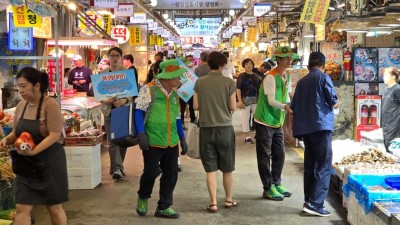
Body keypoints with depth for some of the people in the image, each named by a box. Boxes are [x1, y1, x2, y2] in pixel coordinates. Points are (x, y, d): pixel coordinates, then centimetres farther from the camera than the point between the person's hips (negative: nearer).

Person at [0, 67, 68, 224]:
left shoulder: (50, 105, -15)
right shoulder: (21, 106, 6)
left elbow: (55, 135, -21)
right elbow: (16, 132, 16)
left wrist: (33, 151, -30)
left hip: (49, 162, -6)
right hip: (26, 165, 6)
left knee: (54, 207, 7)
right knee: (22, 208, 4)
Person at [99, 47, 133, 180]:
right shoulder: (102, 74, 5)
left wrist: (124, 101, -20)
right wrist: (106, 100, -15)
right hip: (109, 111, 0)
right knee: (112, 140, -8)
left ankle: (117, 167, 23)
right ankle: (117, 168, -10)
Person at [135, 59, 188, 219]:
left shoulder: (174, 94, 12)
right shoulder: (149, 89, -8)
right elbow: (139, 112, -9)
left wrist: (182, 139, 16)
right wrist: (141, 133, -18)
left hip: (172, 142, 6)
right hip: (153, 141, -6)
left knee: (171, 174, 6)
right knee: (151, 172, 0)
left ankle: (164, 207, 19)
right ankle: (143, 197, 30)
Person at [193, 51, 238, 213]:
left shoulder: (200, 82, 0)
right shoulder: (229, 82, -6)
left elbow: (195, 106, 0)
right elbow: (233, 107, -6)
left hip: (206, 128, 1)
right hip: (225, 127, -1)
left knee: (210, 168, 7)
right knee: (227, 168, 14)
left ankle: (213, 203, 6)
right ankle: (228, 199, 26)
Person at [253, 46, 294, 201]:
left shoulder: (287, 77, 9)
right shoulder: (270, 77, -17)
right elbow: (271, 100, -25)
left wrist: (291, 108, 0)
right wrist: (285, 107, -41)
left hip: (278, 122, 8)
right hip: (265, 121, -8)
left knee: (279, 155, 12)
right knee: (265, 156, 0)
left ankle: (276, 184, 25)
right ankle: (268, 188, 8)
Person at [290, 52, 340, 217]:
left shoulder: (301, 82, 14)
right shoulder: (323, 77, -2)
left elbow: (294, 106, 14)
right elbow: (333, 101, -8)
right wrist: (336, 104, 14)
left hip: (304, 128, 6)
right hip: (321, 126, -6)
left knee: (310, 166, 14)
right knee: (324, 166, -5)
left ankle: (309, 201, 17)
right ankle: (314, 203, -12)